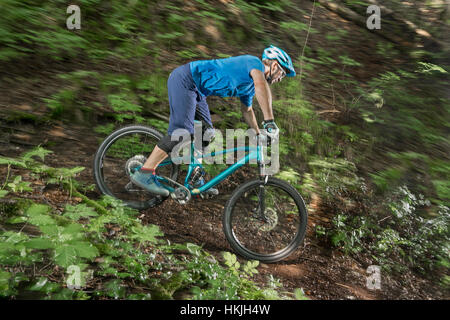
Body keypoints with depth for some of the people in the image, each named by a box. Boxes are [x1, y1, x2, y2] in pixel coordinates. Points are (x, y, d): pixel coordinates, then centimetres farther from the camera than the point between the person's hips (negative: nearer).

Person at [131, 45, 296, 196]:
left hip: (195, 89, 10)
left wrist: (258, 135, 29)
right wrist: (269, 121, -35)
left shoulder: (250, 86, 16)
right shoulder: (254, 61, -11)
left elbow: (247, 110, 31)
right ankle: (144, 173, -16)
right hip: (185, 79, -10)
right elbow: (261, 85, -33)